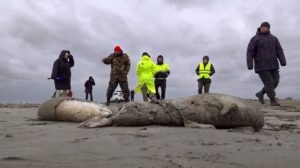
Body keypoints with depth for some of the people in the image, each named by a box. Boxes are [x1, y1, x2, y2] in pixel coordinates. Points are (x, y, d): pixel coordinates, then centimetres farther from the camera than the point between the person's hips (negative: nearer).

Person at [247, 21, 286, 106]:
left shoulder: (273, 38, 11)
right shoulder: (255, 39, -2)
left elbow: (279, 50, 4)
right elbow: (250, 52, -8)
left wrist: (283, 61, -10)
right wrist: (250, 64, -19)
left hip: (272, 65, 5)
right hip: (261, 66, -5)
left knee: (275, 82, 3)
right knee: (269, 83, -8)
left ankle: (260, 94, 23)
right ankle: (273, 101, 4)